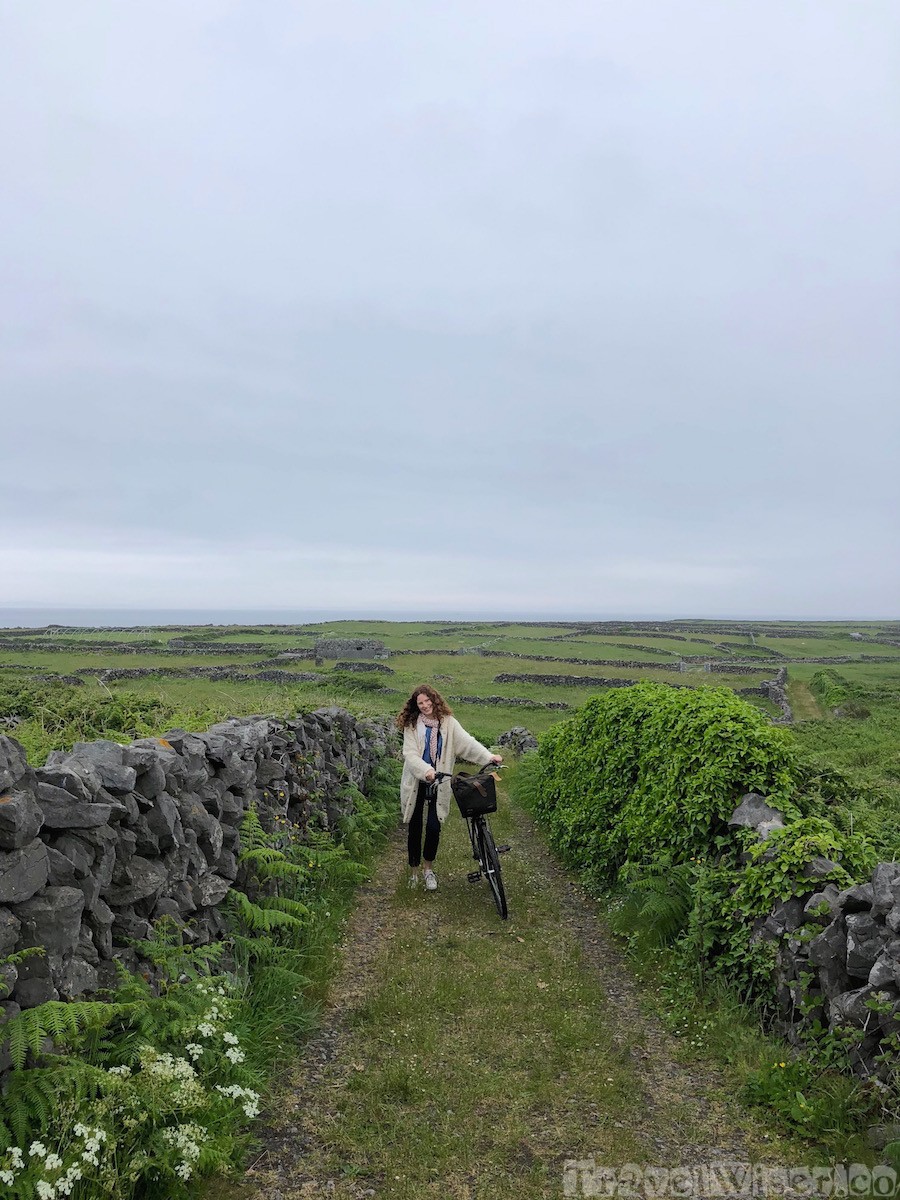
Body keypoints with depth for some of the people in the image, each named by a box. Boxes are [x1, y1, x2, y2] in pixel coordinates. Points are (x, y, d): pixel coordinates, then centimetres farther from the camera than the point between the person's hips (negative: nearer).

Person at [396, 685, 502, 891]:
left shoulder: (448, 722, -1)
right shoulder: (412, 725, -4)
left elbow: (466, 741, -12)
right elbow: (410, 754, -13)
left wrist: (488, 756, -26)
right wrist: (426, 771, -30)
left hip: (438, 784, 0)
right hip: (416, 783, 0)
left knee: (434, 827, -6)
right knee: (415, 828, 9)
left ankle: (428, 868, 19)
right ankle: (414, 871, 27)